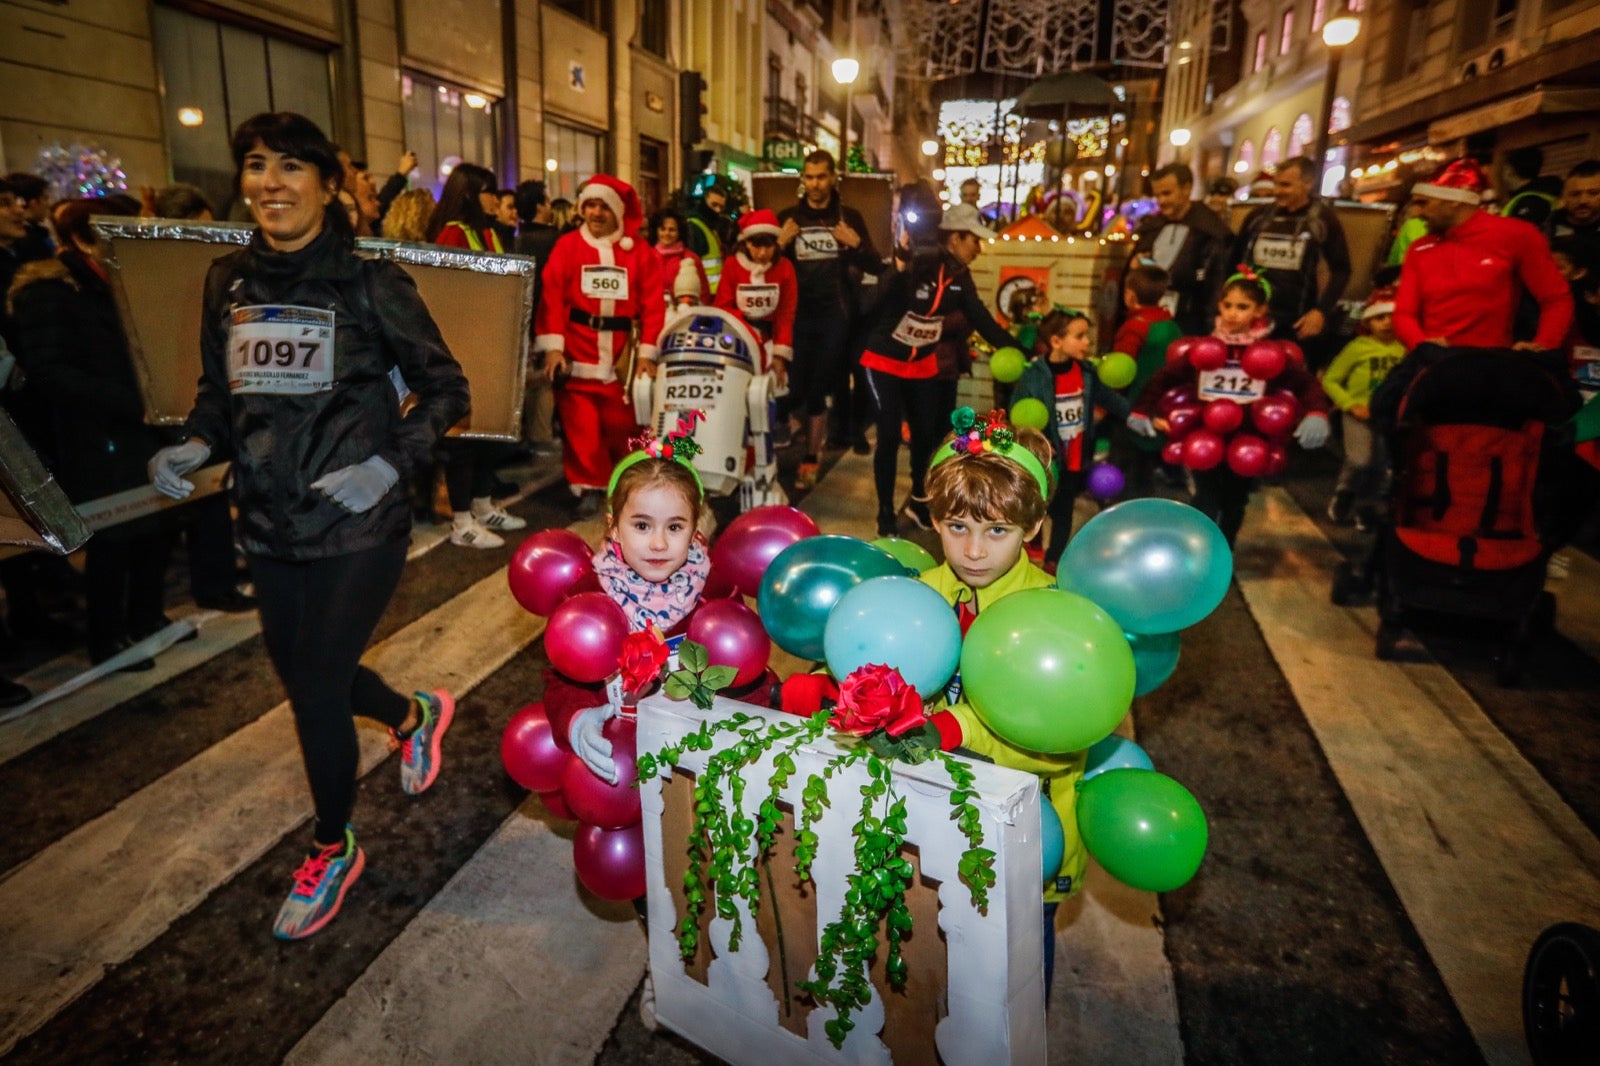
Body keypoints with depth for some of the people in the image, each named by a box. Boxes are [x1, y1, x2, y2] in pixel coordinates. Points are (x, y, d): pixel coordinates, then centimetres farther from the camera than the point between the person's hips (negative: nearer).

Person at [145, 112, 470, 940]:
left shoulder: (369, 283, -10)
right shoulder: (228, 281, 5)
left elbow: (446, 390, -7)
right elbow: (219, 391, 14)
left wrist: (388, 462, -20)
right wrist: (194, 446, -7)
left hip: (356, 529, -6)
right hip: (268, 526, 6)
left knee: (317, 689, 1)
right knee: (296, 670, 18)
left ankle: (332, 850, 28)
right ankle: (415, 716, 50)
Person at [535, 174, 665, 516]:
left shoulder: (641, 251, 6)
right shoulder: (567, 245, 5)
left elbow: (653, 304, 2)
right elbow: (552, 297, -2)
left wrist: (647, 351, -5)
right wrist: (553, 346, -11)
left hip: (622, 353, 0)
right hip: (577, 350, 0)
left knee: (622, 422, 5)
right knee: (580, 423, -1)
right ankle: (589, 488, 8)